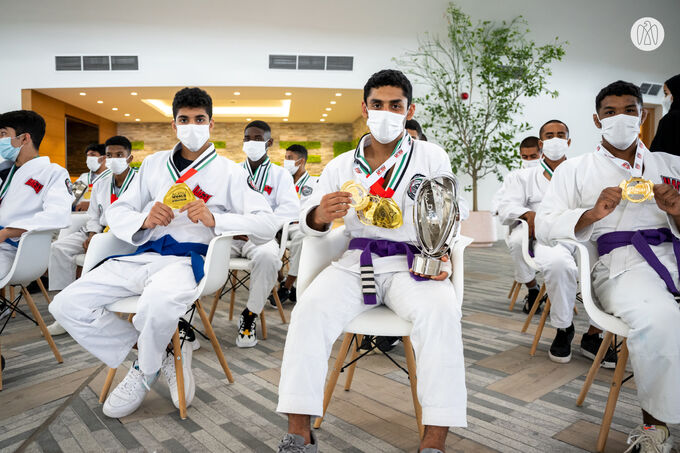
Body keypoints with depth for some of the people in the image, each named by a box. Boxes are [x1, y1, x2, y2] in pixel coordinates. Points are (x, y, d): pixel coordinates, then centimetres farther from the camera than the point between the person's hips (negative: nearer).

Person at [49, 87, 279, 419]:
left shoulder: (229, 172, 7)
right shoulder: (154, 163, 20)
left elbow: (268, 224, -4)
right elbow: (115, 212, 17)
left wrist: (214, 219, -18)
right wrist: (144, 220, -7)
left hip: (187, 259, -5)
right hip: (142, 255, 6)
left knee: (157, 302, -38)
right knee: (66, 305, -11)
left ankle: (145, 371, -3)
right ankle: (163, 353, -1)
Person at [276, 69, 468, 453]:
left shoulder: (432, 157, 10)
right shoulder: (341, 166, 13)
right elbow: (308, 223, 6)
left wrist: (443, 257, -14)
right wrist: (320, 215, -19)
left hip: (413, 262, -1)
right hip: (357, 260, 2)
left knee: (441, 313, -32)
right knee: (309, 310, -25)